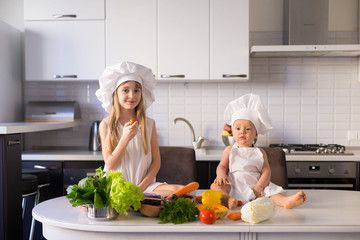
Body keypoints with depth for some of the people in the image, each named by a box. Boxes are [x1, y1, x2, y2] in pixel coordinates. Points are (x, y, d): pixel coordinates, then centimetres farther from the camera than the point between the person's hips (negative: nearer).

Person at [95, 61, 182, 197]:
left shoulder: (149, 124, 6)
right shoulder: (106, 125, 1)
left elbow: (156, 162, 6)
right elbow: (110, 165, -3)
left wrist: (141, 187, -9)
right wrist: (126, 138, -18)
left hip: (145, 185, 2)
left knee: (180, 190, -24)